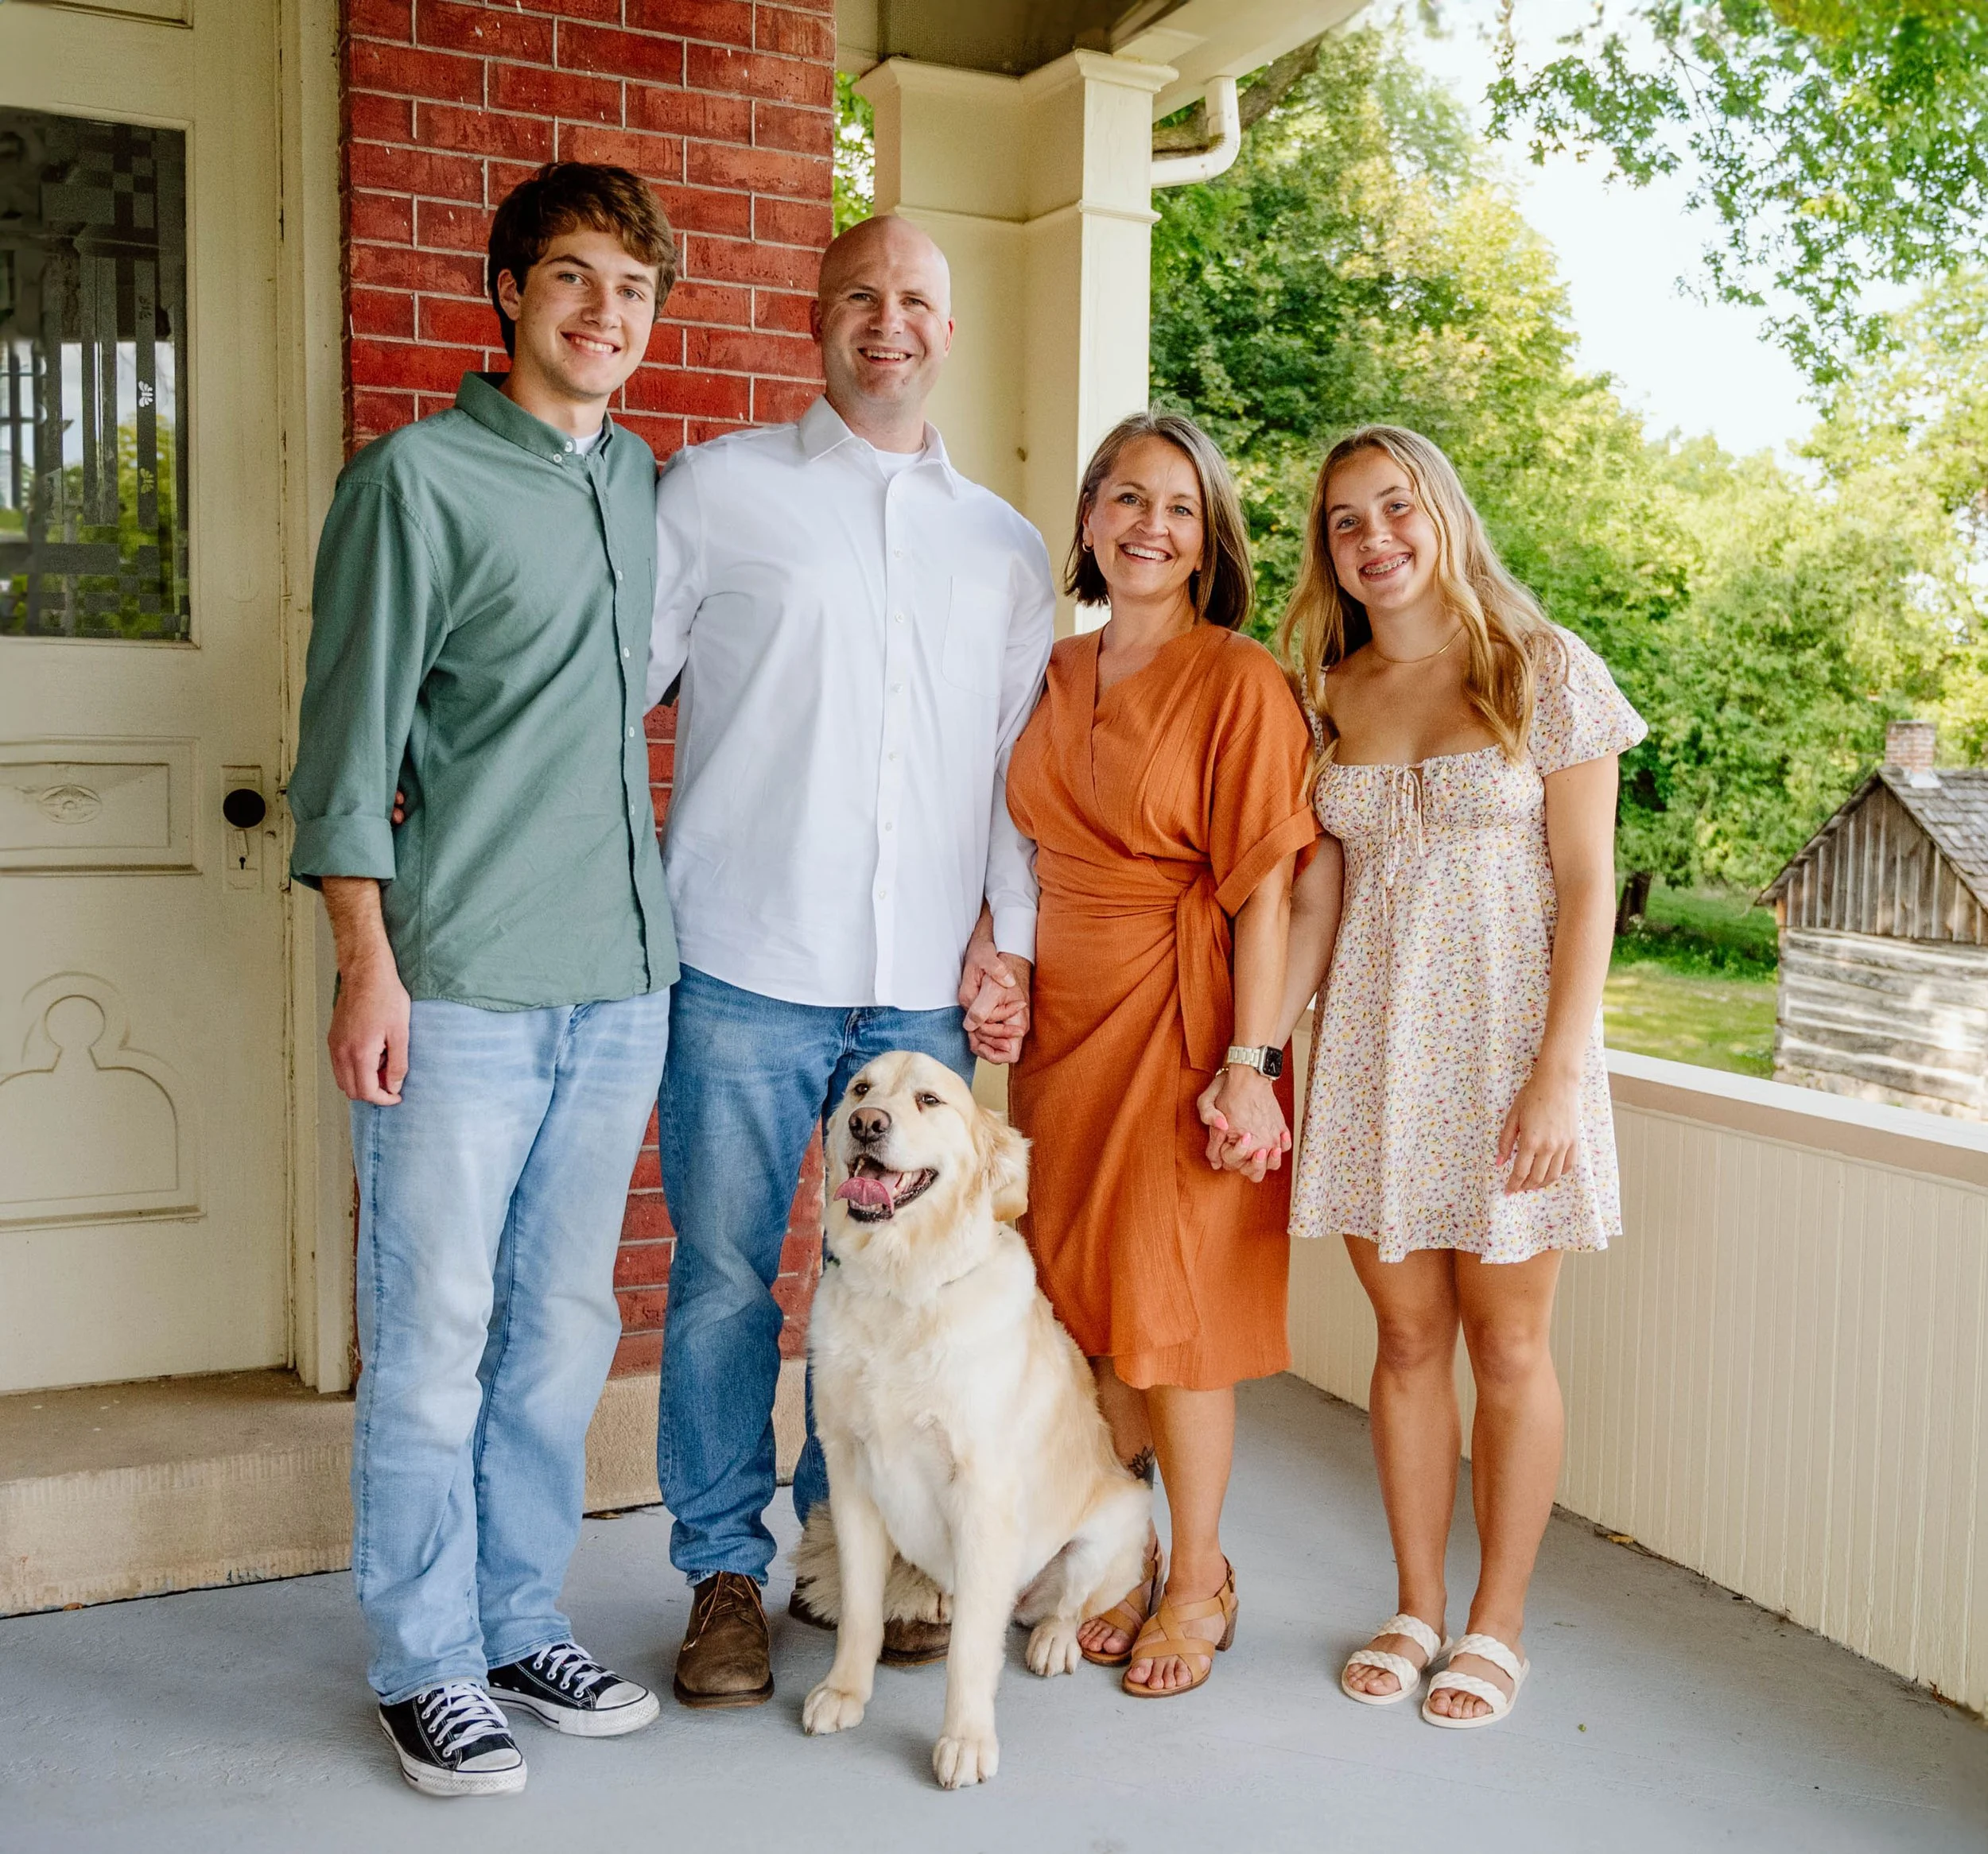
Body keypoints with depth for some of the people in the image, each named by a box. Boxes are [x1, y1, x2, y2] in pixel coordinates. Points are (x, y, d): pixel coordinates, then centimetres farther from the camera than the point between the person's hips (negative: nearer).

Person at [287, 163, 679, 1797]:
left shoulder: (650, 485, 14)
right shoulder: (417, 478, -4)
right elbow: (350, 743, -6)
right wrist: (369, 966, -12)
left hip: (621, 977, 6)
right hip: (460, 985, -6)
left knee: (566, 1323, 12)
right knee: (433, 1335, 2)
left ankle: (522, 1627, 27)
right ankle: (426, 1664, 18)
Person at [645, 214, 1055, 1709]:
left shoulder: (1005, 546, 16)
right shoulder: (718, 490, 6)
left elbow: (1018, 762, 15)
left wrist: (1011, 934, 7)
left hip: (928, 982, 3)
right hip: (746, 966, -2)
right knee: (726, 1278, 3)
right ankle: (727, 1570, 19)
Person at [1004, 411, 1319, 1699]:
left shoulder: (1239, 680, -8)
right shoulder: (1057, 676, 11)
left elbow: (1266, 887, -12)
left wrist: (1250, 1062, -17)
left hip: (1182, 1015, -6)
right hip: (1065, 1014, 6)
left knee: (1169, 1303, -1)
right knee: (1081, 1298, 11)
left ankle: (1202, 1581, 19)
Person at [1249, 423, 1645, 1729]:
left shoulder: (1545, 669, -3)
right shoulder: (1330, 694, 8)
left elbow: (1587, 886, -6)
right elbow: (1315, 902, 8)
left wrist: (1561, 1072, -13)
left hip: (1506, 1035, -3)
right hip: (1375, 1046, 3)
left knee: (1508, 1346, 5)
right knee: (1409, 1338, 10)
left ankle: (1499, 1622, 22)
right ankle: (1417, 1607, 25)